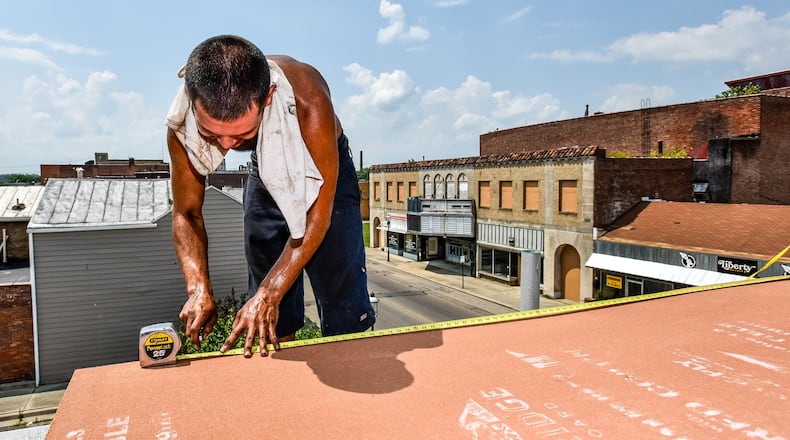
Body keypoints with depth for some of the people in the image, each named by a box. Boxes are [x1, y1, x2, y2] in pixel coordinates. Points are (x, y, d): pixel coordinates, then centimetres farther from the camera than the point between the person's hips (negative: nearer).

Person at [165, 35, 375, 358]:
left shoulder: (307, 101, -39)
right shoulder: (182, 122, -27)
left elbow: (317, 215, -32)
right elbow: (186, 213, -14)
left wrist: (268, 295, -34)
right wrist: (199, 290, -28)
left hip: (326, 171, -3)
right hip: (266, 175, 3)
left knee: (345, 315, -6)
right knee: (268, 321, 8)